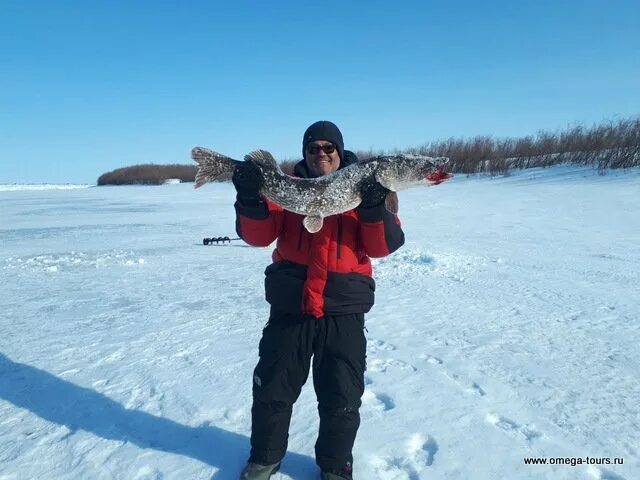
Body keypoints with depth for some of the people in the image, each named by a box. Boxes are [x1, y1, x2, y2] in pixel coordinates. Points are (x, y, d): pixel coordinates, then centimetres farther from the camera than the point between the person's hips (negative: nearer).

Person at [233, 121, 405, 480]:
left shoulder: (364, 187, 4)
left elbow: (384, 245, -6)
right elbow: (258, 235, -3)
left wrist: (375, 208, -23)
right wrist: (251, 198, -21)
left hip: (344, 314, 0)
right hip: (289, 310, 1)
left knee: (342, 399, 10)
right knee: (272, 390, 14)